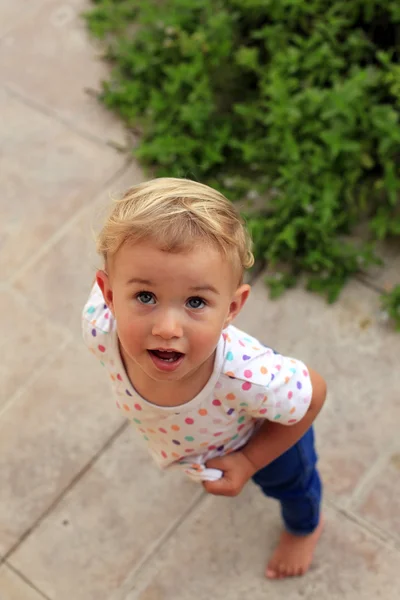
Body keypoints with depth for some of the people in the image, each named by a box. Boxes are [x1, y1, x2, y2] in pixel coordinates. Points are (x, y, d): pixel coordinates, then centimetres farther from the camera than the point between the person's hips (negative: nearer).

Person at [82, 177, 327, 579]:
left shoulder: (251, 377, -51)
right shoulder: (98, 327, -42)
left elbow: (313, 394, -27)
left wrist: (248, 461, -19)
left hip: (263, 436, -3)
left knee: (289, 483, 35)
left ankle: (305, 527, 69)